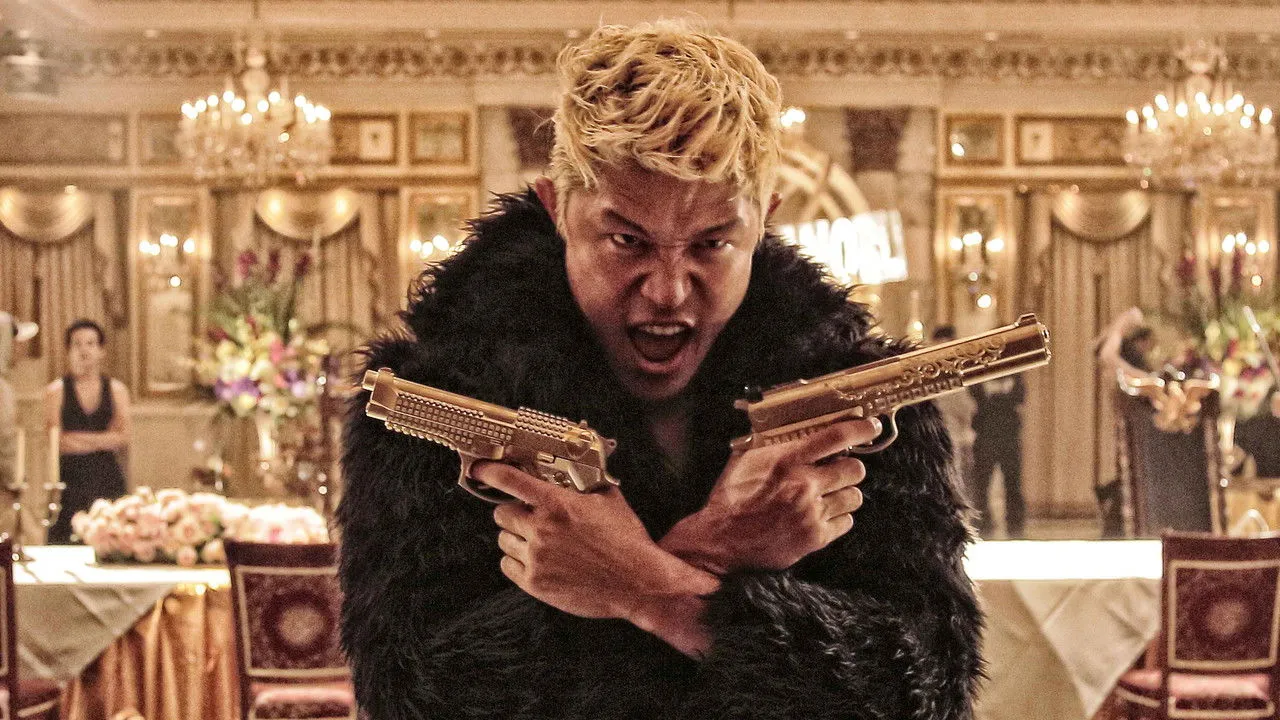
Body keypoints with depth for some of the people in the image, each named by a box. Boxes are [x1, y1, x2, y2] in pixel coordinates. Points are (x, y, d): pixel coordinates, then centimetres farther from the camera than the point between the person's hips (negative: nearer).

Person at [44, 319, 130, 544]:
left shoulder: (117, 390, 9)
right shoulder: (57, 391, 3)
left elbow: (123, 438, 1)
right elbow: (56, 442, -4)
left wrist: (79, 438, -8)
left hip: (107, 477, 2)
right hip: (70, 477, -2)